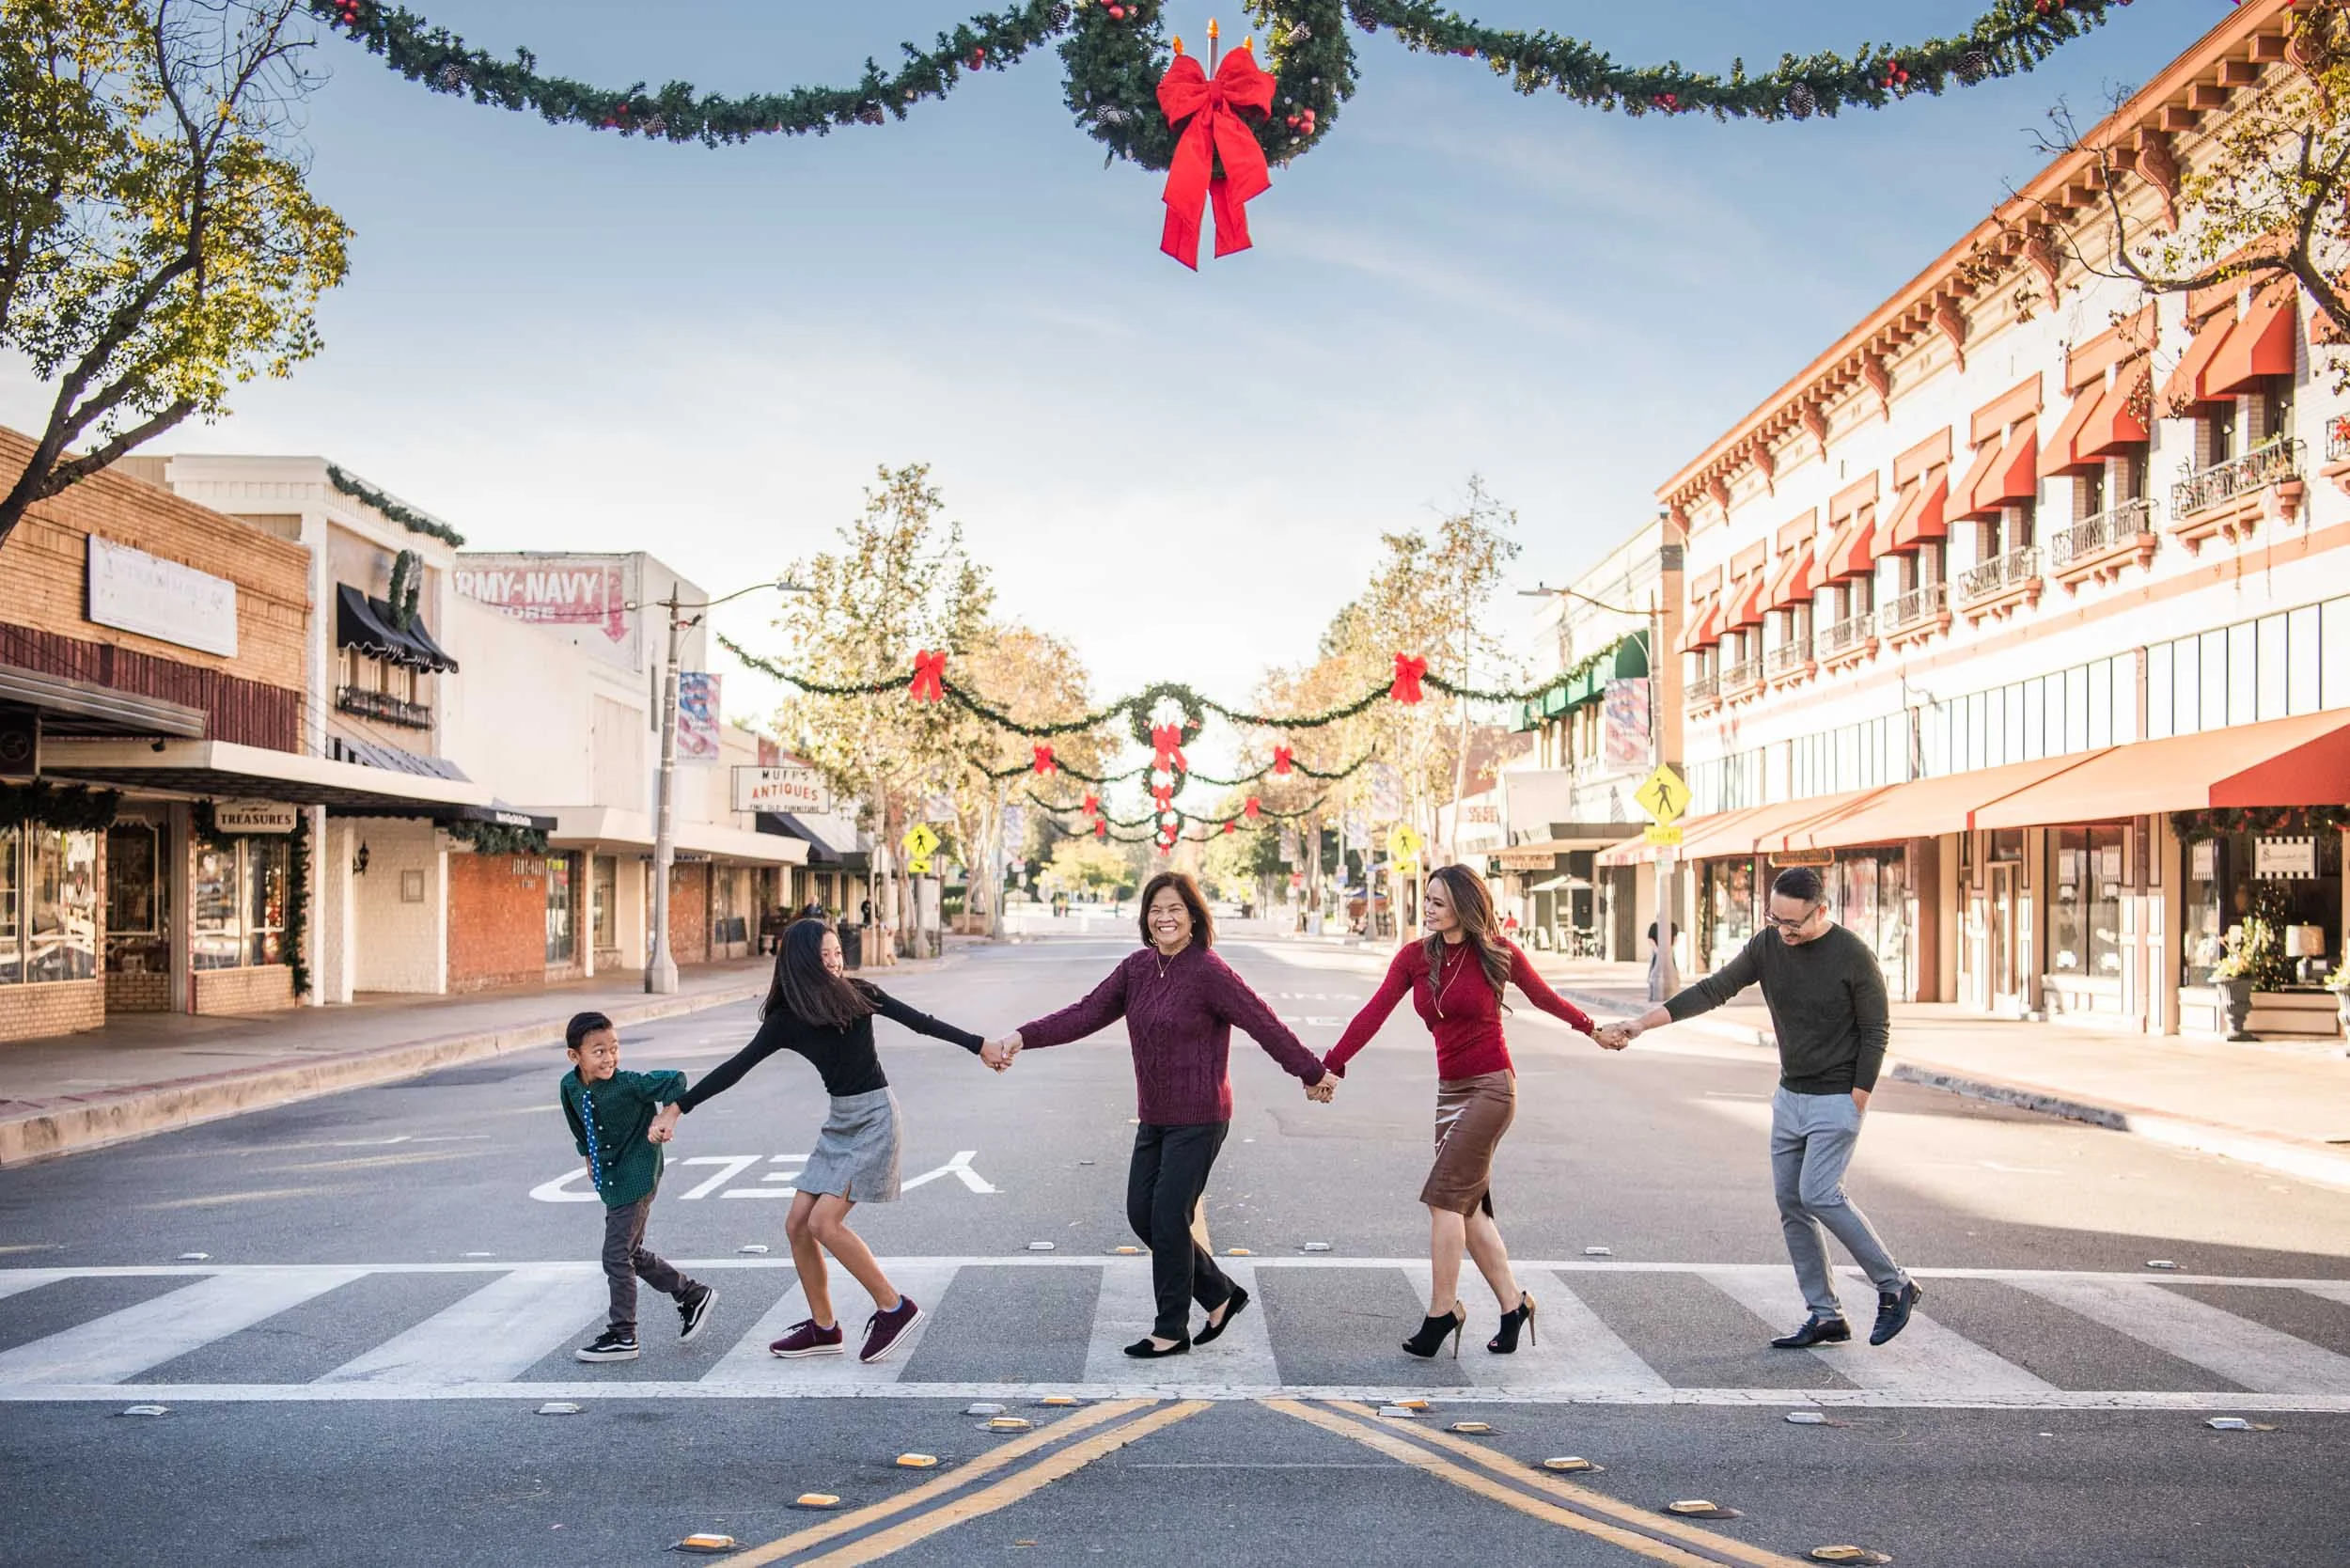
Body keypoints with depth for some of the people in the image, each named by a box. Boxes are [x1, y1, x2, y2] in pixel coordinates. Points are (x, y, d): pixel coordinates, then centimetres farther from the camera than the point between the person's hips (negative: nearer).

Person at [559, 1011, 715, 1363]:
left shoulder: (629, 1084, -22)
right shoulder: (570, 1086, -2)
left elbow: (675, 1080, -17)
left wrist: (665, 1116, -27)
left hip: (635, 1178, -8)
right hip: (611, 1180, 8)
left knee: (617, 1257, -4)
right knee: (631, 1253, 16)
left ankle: (621, 1337, 9)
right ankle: (693, 1295, 31)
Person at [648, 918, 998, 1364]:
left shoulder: (857, 994, -9)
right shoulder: (787, 1019, 0)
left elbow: (921, 1022, -4)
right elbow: (735, 1068, -1)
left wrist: (979, 1045, -5)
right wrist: (676, 1109, -6)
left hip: (873, 1116, -6)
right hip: (839, 1118, 6)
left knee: (823, 1223, -15)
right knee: (797, 1224, 4)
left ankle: (894, 1308, -2)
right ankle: (823, 1329, 18)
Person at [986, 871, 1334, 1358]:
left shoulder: (1209, 972, -16)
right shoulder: (1137, 967, 4)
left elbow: (1264, 1025, -11)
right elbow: (1087, 1014, 2)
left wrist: (1312, 1073, -5)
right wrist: (1024, 1036, -9)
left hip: (1198, 1120, -7)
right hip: (1154, 1118, 8)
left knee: (1168, 1219, -4)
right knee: (1141, 1214, 9)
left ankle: (1172, 1331, 13)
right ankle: (1221, 1295, 25)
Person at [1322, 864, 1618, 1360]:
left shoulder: (1499, 953, -7)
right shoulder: (1415, 957, 2)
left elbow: (1543, 997, 11)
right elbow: (1374, 1013, -6)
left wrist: (1590, 1028, 23)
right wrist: (1331, 1065, -15)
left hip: (1490, 1087, -5)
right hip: (1450, 1090, 5)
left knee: (1444, 1197, -11)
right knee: (1468, 1206, 8)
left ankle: (1443, 1310, -2)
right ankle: (1512, 1303, 21)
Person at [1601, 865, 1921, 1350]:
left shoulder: (1854, 957, -14)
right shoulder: (1768, 944, 0)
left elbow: (1876, 1032, -8)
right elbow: (1713, 990, -1)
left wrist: (1857, 1103, -12)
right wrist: (1643, 1022, -8)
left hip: (1836, 1098, -6)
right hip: (1790, 1096, 6)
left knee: (1819, 1194, -16)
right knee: (1791, 1203, 4)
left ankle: (1894, 1286, 2)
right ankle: (1826, 1316, 11)